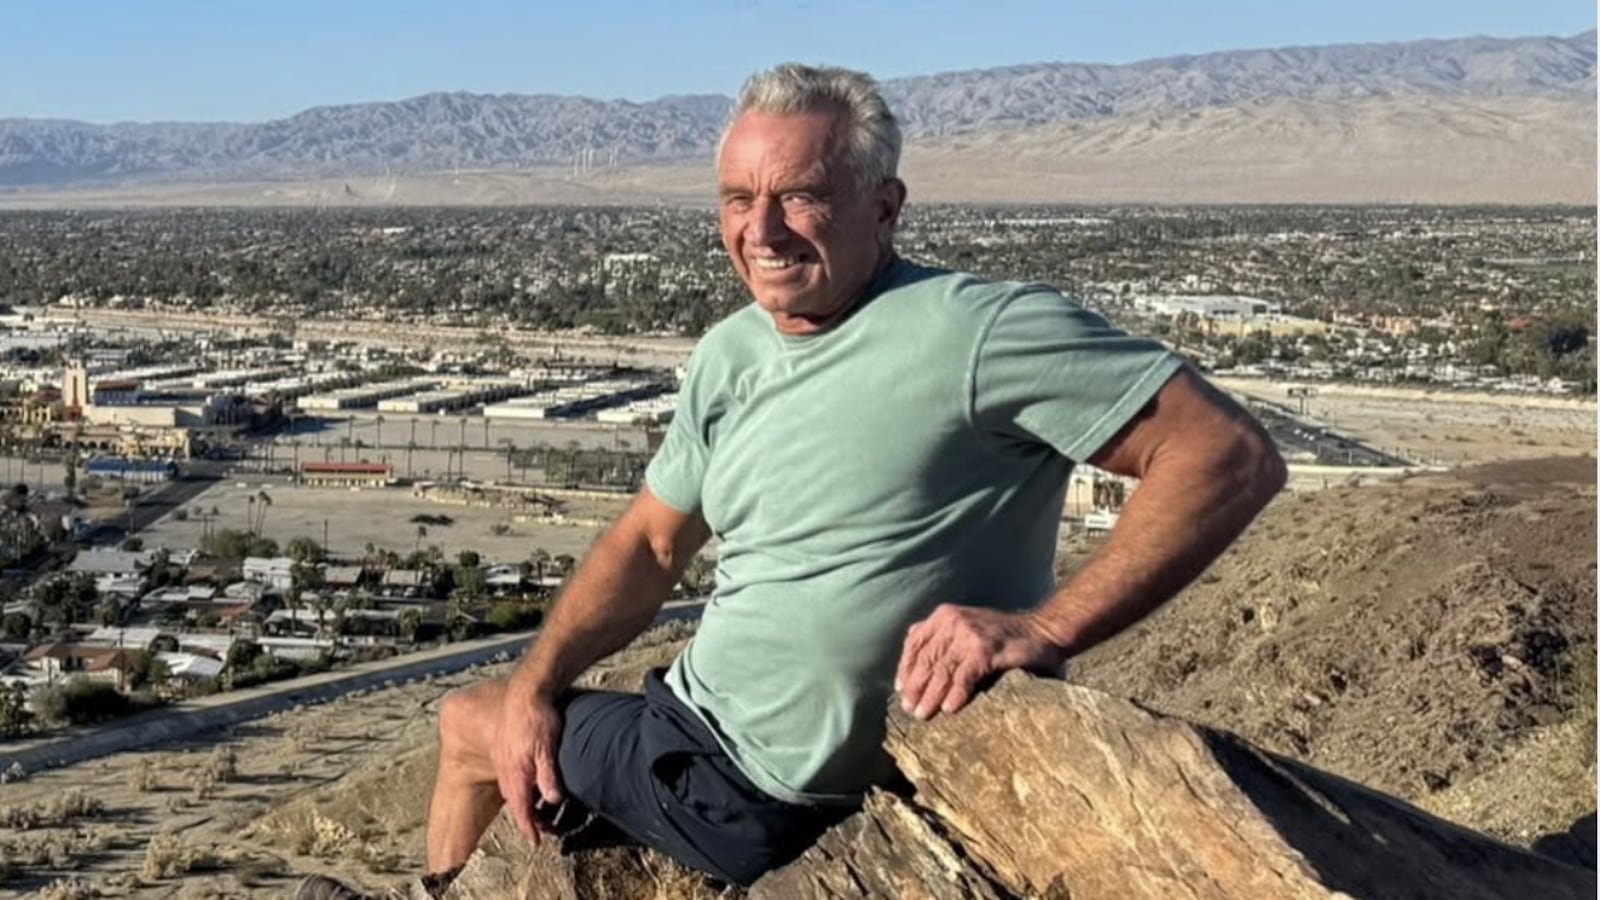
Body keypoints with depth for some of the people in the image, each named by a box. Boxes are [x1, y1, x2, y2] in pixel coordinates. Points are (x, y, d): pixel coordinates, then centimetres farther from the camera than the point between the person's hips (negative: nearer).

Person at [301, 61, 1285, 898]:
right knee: (472, 717, 26)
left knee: (471, 725, 12)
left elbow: (1234, 456, -27)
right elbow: (650, 544, 11)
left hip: (760, 793, -7)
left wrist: (1048, 628, -37)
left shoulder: (978, 328, -24)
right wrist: (534, 685, 0)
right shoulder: (732, 353, 4)